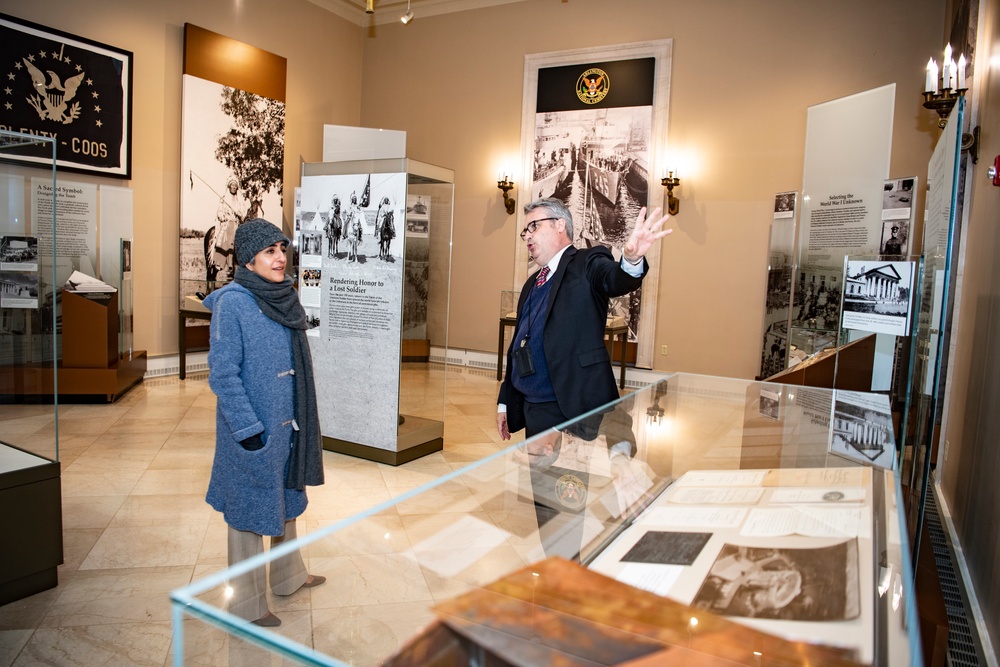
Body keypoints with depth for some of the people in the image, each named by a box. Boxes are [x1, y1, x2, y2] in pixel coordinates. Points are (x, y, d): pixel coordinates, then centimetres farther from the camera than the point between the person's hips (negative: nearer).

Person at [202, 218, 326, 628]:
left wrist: (299, 421, 14)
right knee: (250, 512, 8)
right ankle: (247, 604, 26)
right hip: (252, 430, -7)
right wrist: (249, 429, -19)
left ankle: (288, 576, 42)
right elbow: (223, 375, -18)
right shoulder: (232, 303, -17)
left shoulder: (282, 298, 5)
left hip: (287, 423, 7)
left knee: (287, 499, 21)